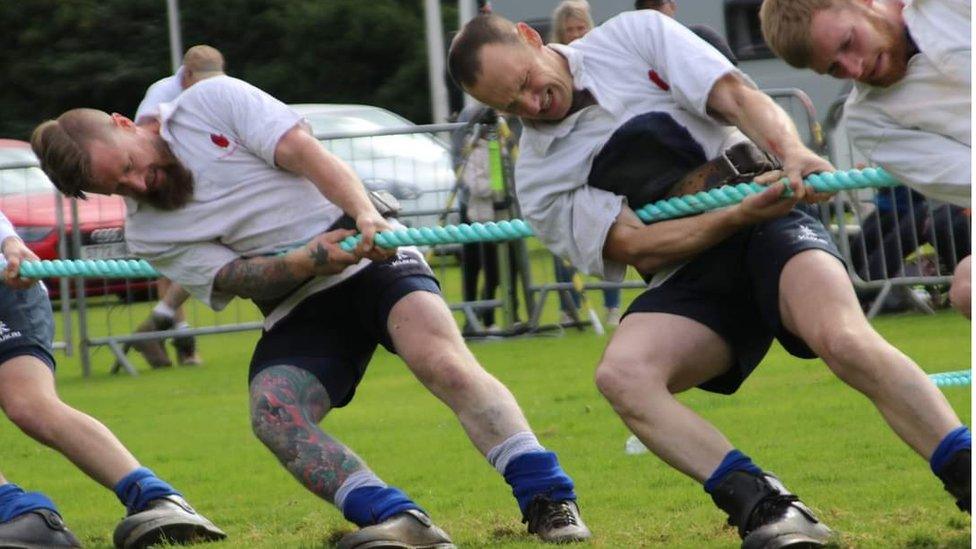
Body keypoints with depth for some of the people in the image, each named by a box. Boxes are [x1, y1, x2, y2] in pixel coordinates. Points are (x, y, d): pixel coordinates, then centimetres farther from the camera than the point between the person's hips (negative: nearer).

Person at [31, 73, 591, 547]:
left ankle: (549, 501, -31)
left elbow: (304, 151, -11)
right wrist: (310, 259, -27)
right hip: (298, 308, 3)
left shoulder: (212, 101, -1)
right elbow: (234, 279, -7)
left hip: (373, 253, -3)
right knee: (272, 412, -25)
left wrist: (364, 213, -29)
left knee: (440, 360, -29)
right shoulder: (147, 234, 4)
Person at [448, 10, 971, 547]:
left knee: (843, 340, -31)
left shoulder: (633, 35, 6)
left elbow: (738, 96, 1)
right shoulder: (539, 180, 4)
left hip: (769, 221, -2)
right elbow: (637, 245, -5)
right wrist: (741, 215, -20)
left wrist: (792, 152, -21)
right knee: (621, 373, -29)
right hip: (687, 277, 2)